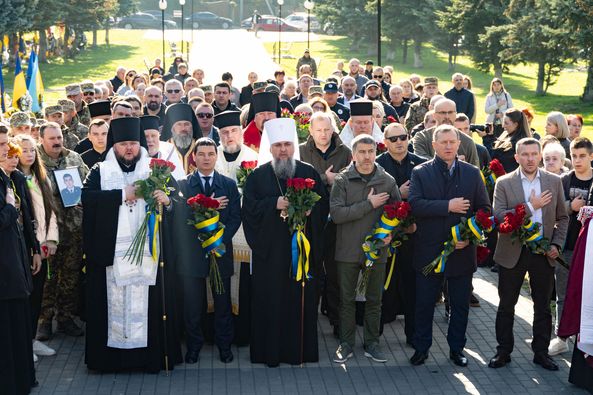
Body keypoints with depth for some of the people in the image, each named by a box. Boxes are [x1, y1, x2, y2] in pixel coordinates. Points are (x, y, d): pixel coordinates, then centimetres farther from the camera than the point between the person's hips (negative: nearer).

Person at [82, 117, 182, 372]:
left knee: (148, 301, -1)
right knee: (115, 301, 0)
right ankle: (112, 355, 8)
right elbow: (87, 197, -9)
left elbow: (177, 200, 5)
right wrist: (122, 194, -14)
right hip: (113, 251, 0)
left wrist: (167, 200, -18)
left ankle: (153, 353, 6)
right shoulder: (101, 172, 8)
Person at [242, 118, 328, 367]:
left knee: (301, 298, 3)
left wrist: (309, 208, -14)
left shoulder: (309, 173, 8)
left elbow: (323, 205, 5)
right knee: (270, 300, 0)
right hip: (269, 250, -1)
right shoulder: (258, 176, 5)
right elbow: (249, 207, -4)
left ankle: (301, 349, 13)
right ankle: (269, 351, 9)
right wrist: (275, 204, -15)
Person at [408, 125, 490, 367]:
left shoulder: (472, 173, 5)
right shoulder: (420, 173, -1)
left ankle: (457, 348, 25)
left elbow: (484, 209, 3)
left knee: (460, 304, 11)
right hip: (429, 250, -1)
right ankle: (421, 348, 22)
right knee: (424, 303, 8)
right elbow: (415, 205, -15)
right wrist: (448, 206, -20)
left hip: (462, 250, 2)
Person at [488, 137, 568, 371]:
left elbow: (562, 218, 8)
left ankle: (541, 352, 23)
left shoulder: (554, 182, 2)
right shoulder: (504, 183, -5)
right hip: (512, 253, -2)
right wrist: (531, 207, -19)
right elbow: (498, 217, -15)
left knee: (543, 306, 10)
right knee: (506, 305, 9)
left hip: (543, 253, 2)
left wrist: (556, 244, -4)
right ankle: (503, 351, 21)